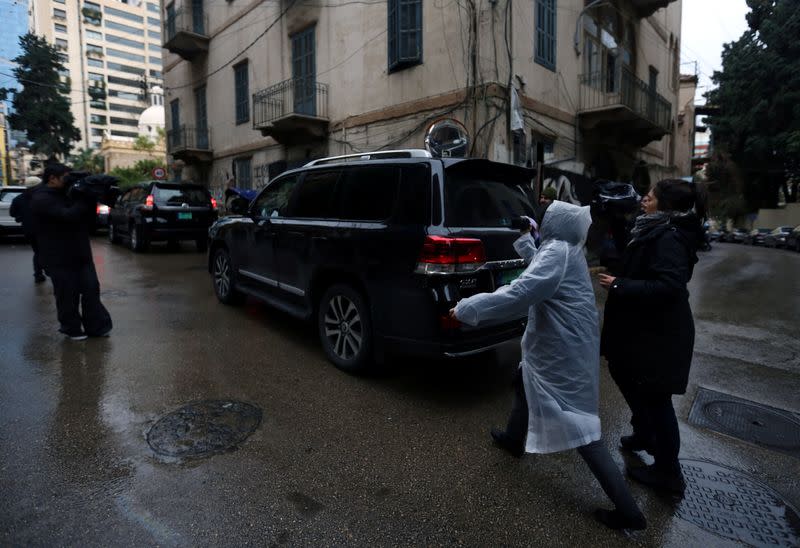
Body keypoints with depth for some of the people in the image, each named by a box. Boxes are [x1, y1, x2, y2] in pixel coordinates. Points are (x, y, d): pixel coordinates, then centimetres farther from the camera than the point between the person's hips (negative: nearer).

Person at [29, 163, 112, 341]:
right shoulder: (41, 199, -10)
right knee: (68, 296, 2)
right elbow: (68, 215, -26)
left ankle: (96, 326, 14)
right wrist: (87, 199, -17)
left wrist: (90, 200, -2)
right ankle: (72, 329, 17)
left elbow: (88, 220, 12)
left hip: (81, 255, 7)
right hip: (60, 259, -7)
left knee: (91, 290, 6)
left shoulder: (65, 196, 14)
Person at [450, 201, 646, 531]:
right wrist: (523, 239, 24)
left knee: (577, 423, -2)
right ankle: (514, 440, 50)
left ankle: (627, 511, 9)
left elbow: (519, 293, -34)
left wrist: (467, 308, -30)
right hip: (565, 344, 10)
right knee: (524, 382, 29)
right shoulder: (566, 249, 9)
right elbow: (539, 268, 31)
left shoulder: (558, 252, -22)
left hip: (564, 351, -10)